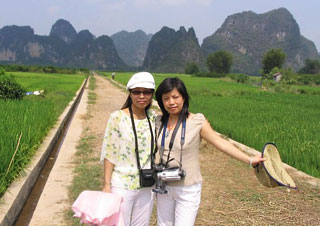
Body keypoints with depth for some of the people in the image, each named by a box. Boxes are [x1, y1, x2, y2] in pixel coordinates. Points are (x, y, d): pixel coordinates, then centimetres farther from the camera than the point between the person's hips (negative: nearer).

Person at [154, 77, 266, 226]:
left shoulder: (197, 122, -12)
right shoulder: (159, 122, 0)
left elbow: (221, 143, -13)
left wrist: (249, 160, -19)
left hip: (188, 190, -4)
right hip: (164, 187, 4)